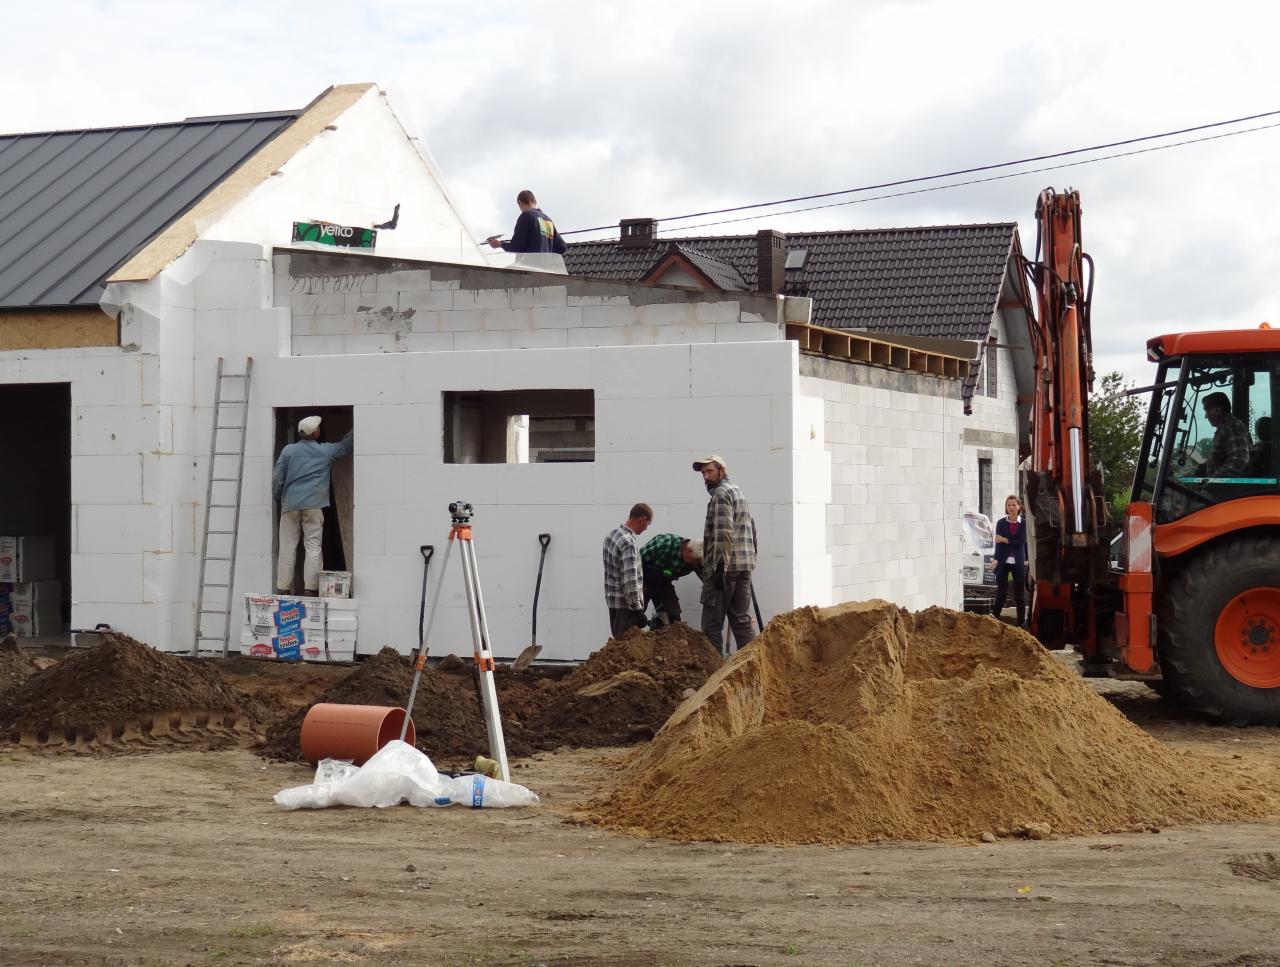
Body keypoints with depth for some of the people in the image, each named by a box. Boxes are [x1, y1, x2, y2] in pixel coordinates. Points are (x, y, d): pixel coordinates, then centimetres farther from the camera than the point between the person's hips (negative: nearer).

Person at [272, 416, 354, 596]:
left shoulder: (289, 450, 2)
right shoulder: (326, 451, 4)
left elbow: (277, 478, 1)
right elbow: (346, 446, 22)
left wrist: (277, 497, 17)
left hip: (290, 505, 1)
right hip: (314, 506, -1)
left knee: (287, 548, 3)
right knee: (313, 547, -1)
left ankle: (283, 588, 1)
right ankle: (310, 589, -8)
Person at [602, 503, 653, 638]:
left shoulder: (613, 533, 9)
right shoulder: (629, 543, -20)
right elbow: (630, 580, -23)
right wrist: (638, 609, -19)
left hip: (612, 600, 9)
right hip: (625, 604, -9)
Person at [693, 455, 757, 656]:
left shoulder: (722, 494, -9)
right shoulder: (738, 492, 22)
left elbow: (724, 533, -19)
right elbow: (752, 529, 23)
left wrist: (718, 567, -20)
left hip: (725, 569, -9)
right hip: (744, 567, 9)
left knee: (712, 624, -5)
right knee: (742, 619, 9)